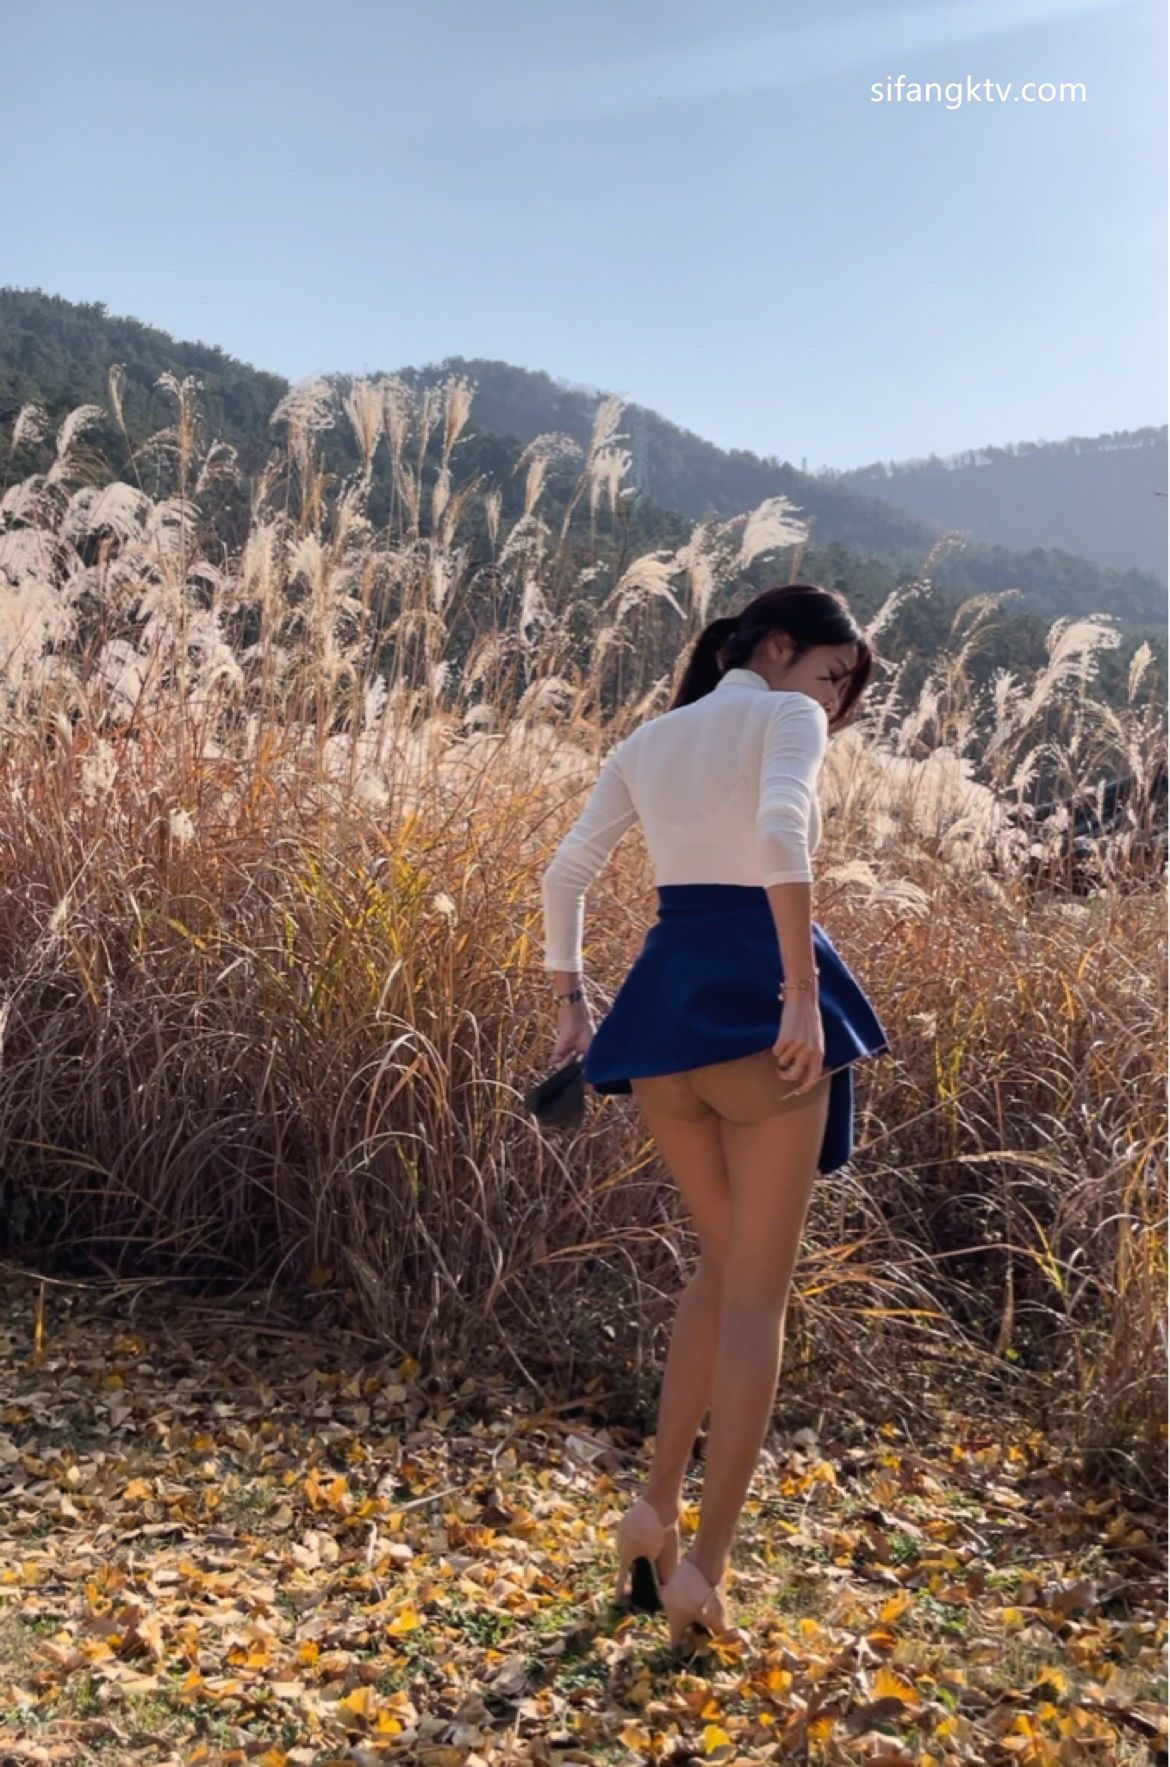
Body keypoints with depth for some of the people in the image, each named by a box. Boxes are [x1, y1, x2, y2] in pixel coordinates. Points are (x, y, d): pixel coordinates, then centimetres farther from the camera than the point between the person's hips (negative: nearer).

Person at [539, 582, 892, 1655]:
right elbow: (780, 828, -20)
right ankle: (703, 1566, 6)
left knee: (724, 1264, 23)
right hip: (757, 992, -6)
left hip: (662, 1001, 6)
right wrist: (803, 993, -22)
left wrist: (571, 1003, 22)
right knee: (758, 1290, 4)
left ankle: (655, 1510, 21)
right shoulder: (786, 715, 0)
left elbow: (567, 873, 17)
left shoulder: (648, 741, 19)